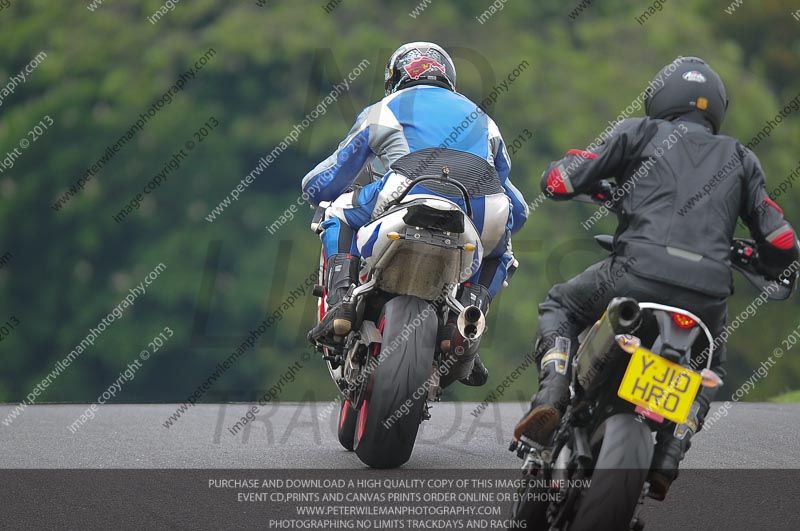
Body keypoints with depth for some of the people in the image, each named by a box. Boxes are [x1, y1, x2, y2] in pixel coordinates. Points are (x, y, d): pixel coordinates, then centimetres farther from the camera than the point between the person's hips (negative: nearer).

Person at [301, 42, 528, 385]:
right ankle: (463, 319, 7)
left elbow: (319, 185, 40)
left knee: (339, 214, 28)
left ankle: (340, 303, 4)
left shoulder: (381, 112, 34)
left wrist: (320, 191, 64)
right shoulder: (478, 117, 43)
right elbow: (518, 209, 48)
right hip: (486, 216, 2)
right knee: (499, 254, 36)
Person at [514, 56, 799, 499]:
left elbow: (557, 181, 10)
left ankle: (550, 400, 3)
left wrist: (596, 185, 34)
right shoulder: (740, 159, 23)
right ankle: (667, 459, 12)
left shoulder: (640, 132, 15)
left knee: (559, 308, 28)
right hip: (708, 299, 2)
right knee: (708, 369, 34)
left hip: (638, 275, -2)